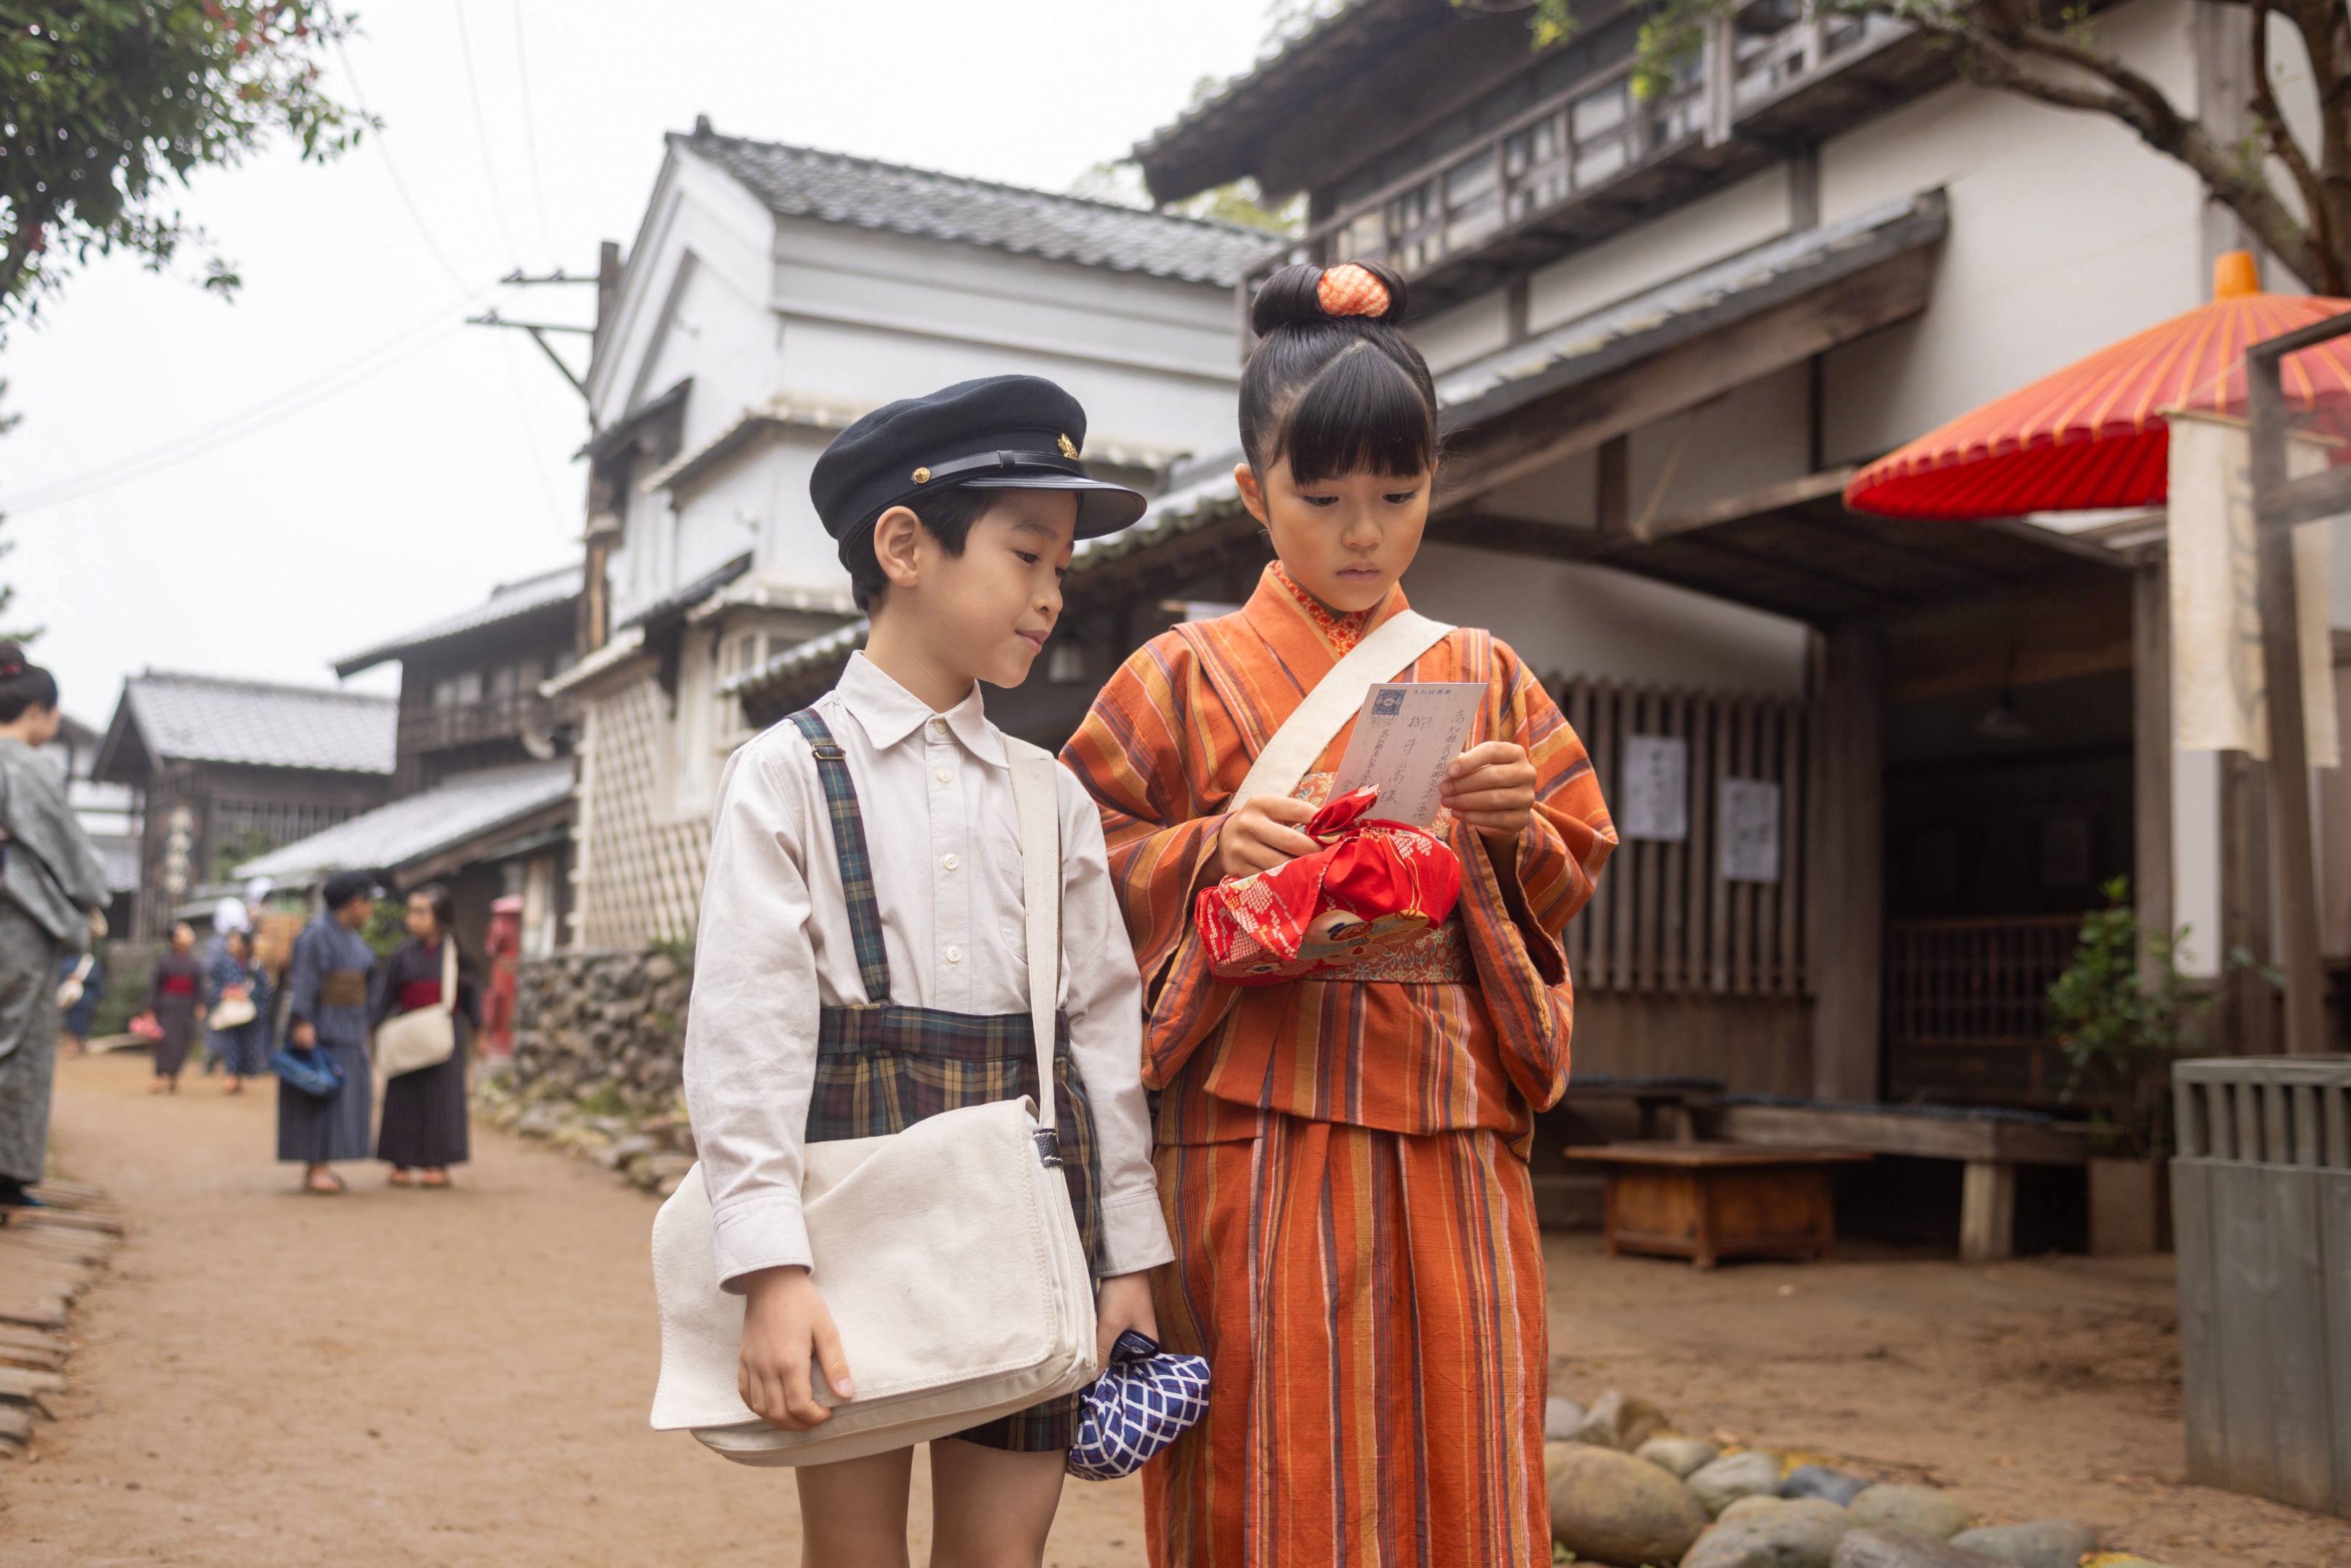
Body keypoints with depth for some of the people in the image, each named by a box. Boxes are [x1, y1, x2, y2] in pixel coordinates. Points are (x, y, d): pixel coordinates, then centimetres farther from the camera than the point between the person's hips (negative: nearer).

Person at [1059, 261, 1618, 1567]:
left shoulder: (1484, 677, 14)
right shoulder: (1190, 676, 5)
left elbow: (1574, 883, 15)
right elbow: (1091, 870, 4)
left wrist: (1517, 830, -6)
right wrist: (1212, 849, -14)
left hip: (1452, 1128, 3)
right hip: (1261, 1128, -3)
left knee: (1455, 1458, 5)